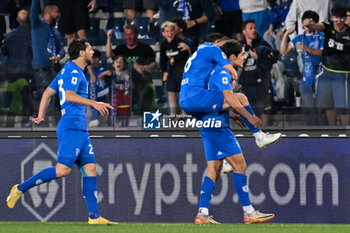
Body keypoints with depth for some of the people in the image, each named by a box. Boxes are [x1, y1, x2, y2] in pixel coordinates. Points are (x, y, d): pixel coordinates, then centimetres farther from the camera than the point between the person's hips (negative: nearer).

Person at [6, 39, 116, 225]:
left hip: (81, 130, 10)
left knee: (90, 169, 2)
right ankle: (21, 188, -6)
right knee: (63, 170, -16)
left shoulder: (68, 70, 21)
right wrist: (94, 103, -26)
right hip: (71, 127, -10)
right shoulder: (73, 71, -8)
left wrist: (41, 116, 26)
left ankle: (94, 216, -2)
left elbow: (48, 93, 24)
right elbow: (69, 96, -23)